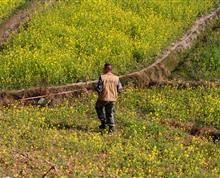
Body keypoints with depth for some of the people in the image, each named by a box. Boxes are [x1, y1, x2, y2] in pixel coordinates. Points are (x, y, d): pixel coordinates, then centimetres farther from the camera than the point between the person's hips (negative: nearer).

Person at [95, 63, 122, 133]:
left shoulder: (102, 77, -14)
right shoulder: (116, 78, -2)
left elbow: (98, 89, -17)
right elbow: (120, 89, 1)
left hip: (103, 98, -3)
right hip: (112, 99, 3)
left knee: (98, 108, 25)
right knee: (110, 114, 17)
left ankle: (103, 123, 17)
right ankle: (111, 127, 6)